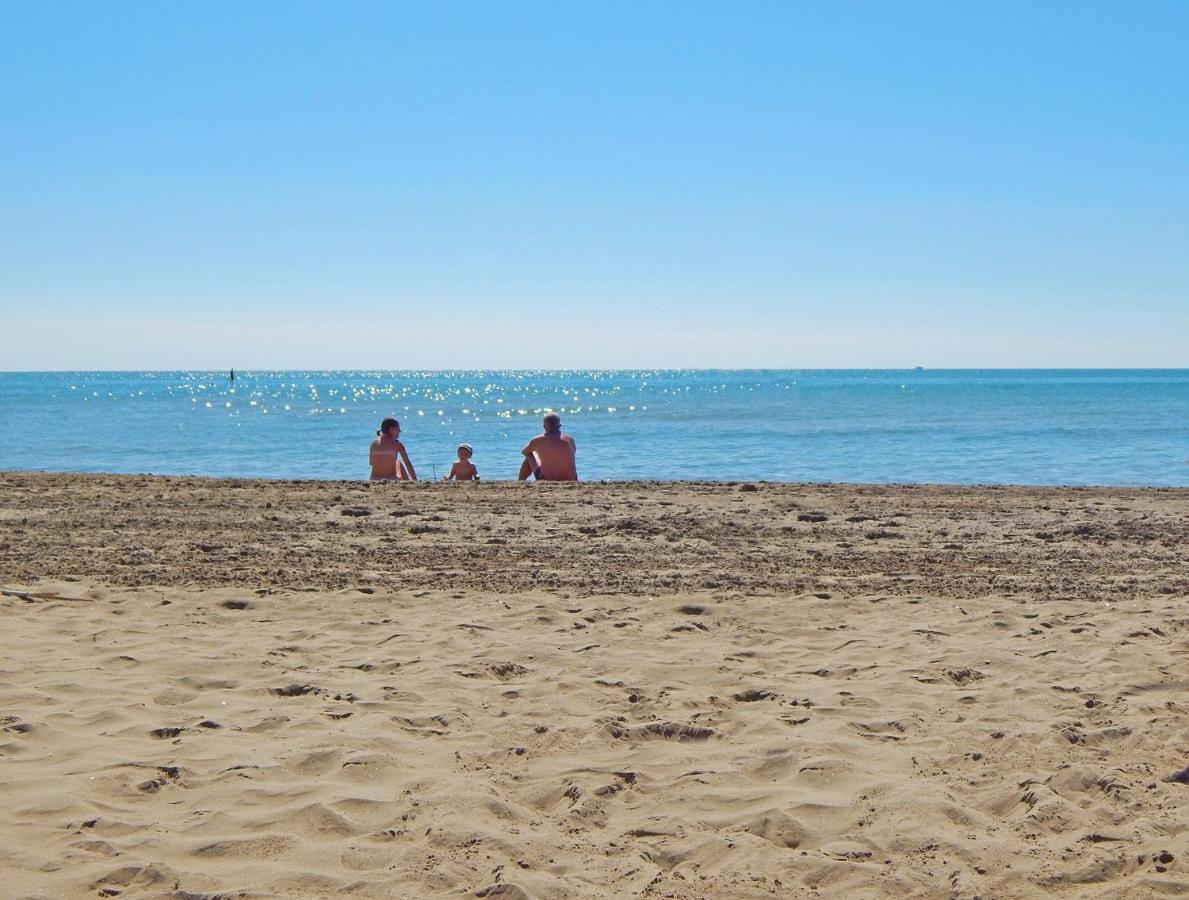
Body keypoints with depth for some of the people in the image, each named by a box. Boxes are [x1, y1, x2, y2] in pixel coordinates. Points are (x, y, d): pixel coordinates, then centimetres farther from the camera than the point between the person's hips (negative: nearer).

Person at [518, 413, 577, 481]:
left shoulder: (537, 440, -5)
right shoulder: (570, 439, 0)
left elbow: (524, 452, 17)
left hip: (546, 482, -2)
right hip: (570, 481, 2)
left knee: (530, 456, 22)